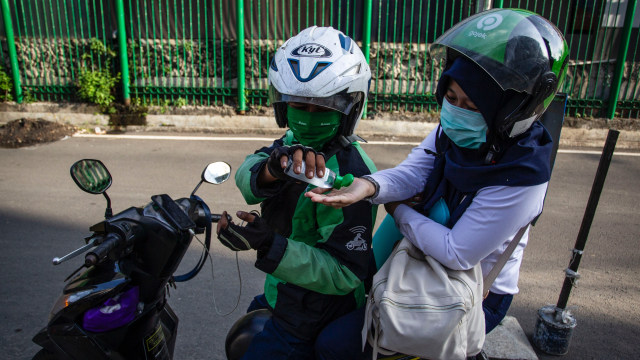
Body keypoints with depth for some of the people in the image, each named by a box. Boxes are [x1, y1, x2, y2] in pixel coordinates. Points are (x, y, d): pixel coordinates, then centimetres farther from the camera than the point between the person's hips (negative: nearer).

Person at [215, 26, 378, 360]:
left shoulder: (349, 174, -32)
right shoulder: (294, 141, -7)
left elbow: (345, 273, -29)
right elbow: (246, 175, -21)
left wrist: (269, 245, -41)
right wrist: (273, 167, -45)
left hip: (309, 318, -8)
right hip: (280, 292, 8)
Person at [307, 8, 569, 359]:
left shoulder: (520, 179, -29)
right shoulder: (453, 132, -8)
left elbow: (457, 254, -27)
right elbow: (412, 173, -18)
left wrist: (399, 211, -17)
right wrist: (368, 185, -39)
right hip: (426, 264, 7)